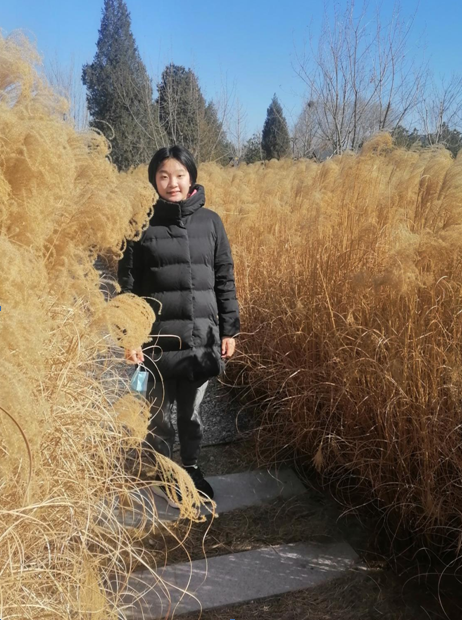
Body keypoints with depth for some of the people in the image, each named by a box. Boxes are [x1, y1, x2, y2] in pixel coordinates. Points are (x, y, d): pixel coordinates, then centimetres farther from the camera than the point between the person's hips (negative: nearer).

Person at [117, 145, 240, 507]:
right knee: (159, 411, 11)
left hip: (201, 335, 2)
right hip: (157, 337, -1)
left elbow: (225, 279, 6)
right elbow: (127, 284, -2)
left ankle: (192, 468, 37)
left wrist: (229, 330, 4)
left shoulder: (210, 221, 3)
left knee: (192, 410, 15)